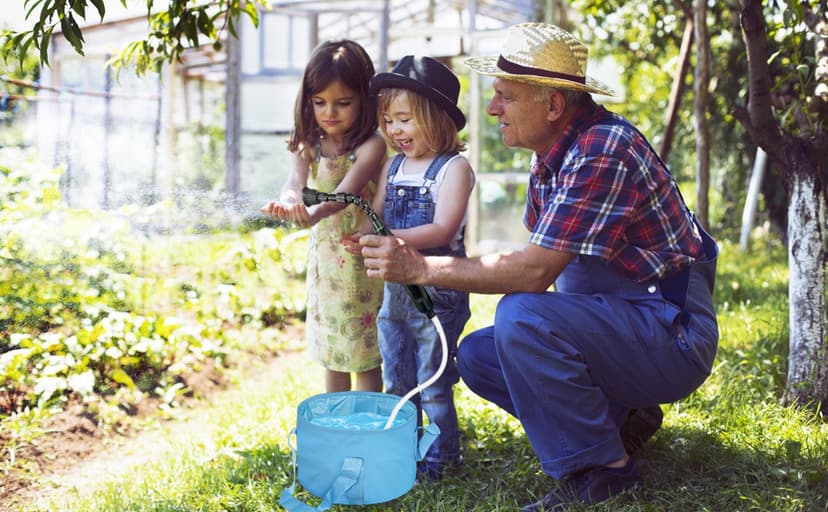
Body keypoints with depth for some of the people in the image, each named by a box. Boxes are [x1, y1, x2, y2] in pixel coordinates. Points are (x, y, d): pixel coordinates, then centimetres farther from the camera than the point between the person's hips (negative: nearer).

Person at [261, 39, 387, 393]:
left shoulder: (371, 146, -16)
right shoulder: (309, 146, 0)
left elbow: (348, 190, -32)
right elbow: (296, 181, -18)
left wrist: (316, 213, -53)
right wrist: (287, 203, -43)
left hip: (362, 260, -6)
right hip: (323, 257, 6)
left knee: (365, 354, 5)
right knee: (333, 352, 18)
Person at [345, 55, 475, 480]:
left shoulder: (454, 167, -12)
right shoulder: (394, 165, 11)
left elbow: (442, 230, -22)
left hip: (436, 292, -7)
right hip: (393, 289, 7)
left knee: (433, 382, 4)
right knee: (396, 383, 16)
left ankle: (442, 455, 19)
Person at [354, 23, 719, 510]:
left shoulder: (604, 151, -23)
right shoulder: (552, 158, 7)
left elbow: (535, 271, -27)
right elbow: (538, 264, 11)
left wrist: (422, 269, -22)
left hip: (673, 334, -9)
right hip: (608, 325, 9)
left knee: (520, 318, -30)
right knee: (476, 355, 3)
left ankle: (605, 467, -12)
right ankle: (620, 417, 10)